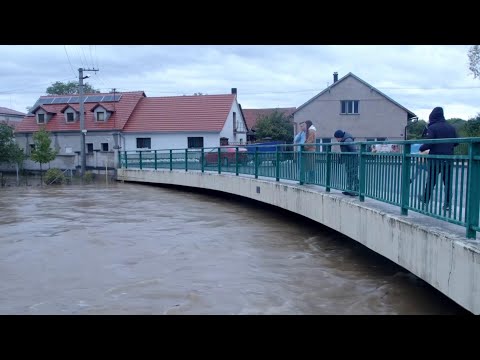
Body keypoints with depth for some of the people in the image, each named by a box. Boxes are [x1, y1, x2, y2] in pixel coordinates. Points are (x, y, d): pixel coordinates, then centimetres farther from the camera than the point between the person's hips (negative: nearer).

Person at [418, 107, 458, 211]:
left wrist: (421, 149, 0)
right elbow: (456, 142, 10)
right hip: (448, 160, 4)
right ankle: (447, 204, 6)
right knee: (448, 181, 6)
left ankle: (425, 199, 23)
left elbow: (428, 143, -18)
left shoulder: (432, 128, -10)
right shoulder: (451, 128, 6)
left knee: (431, 180, 10)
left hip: (435, 160, -3)